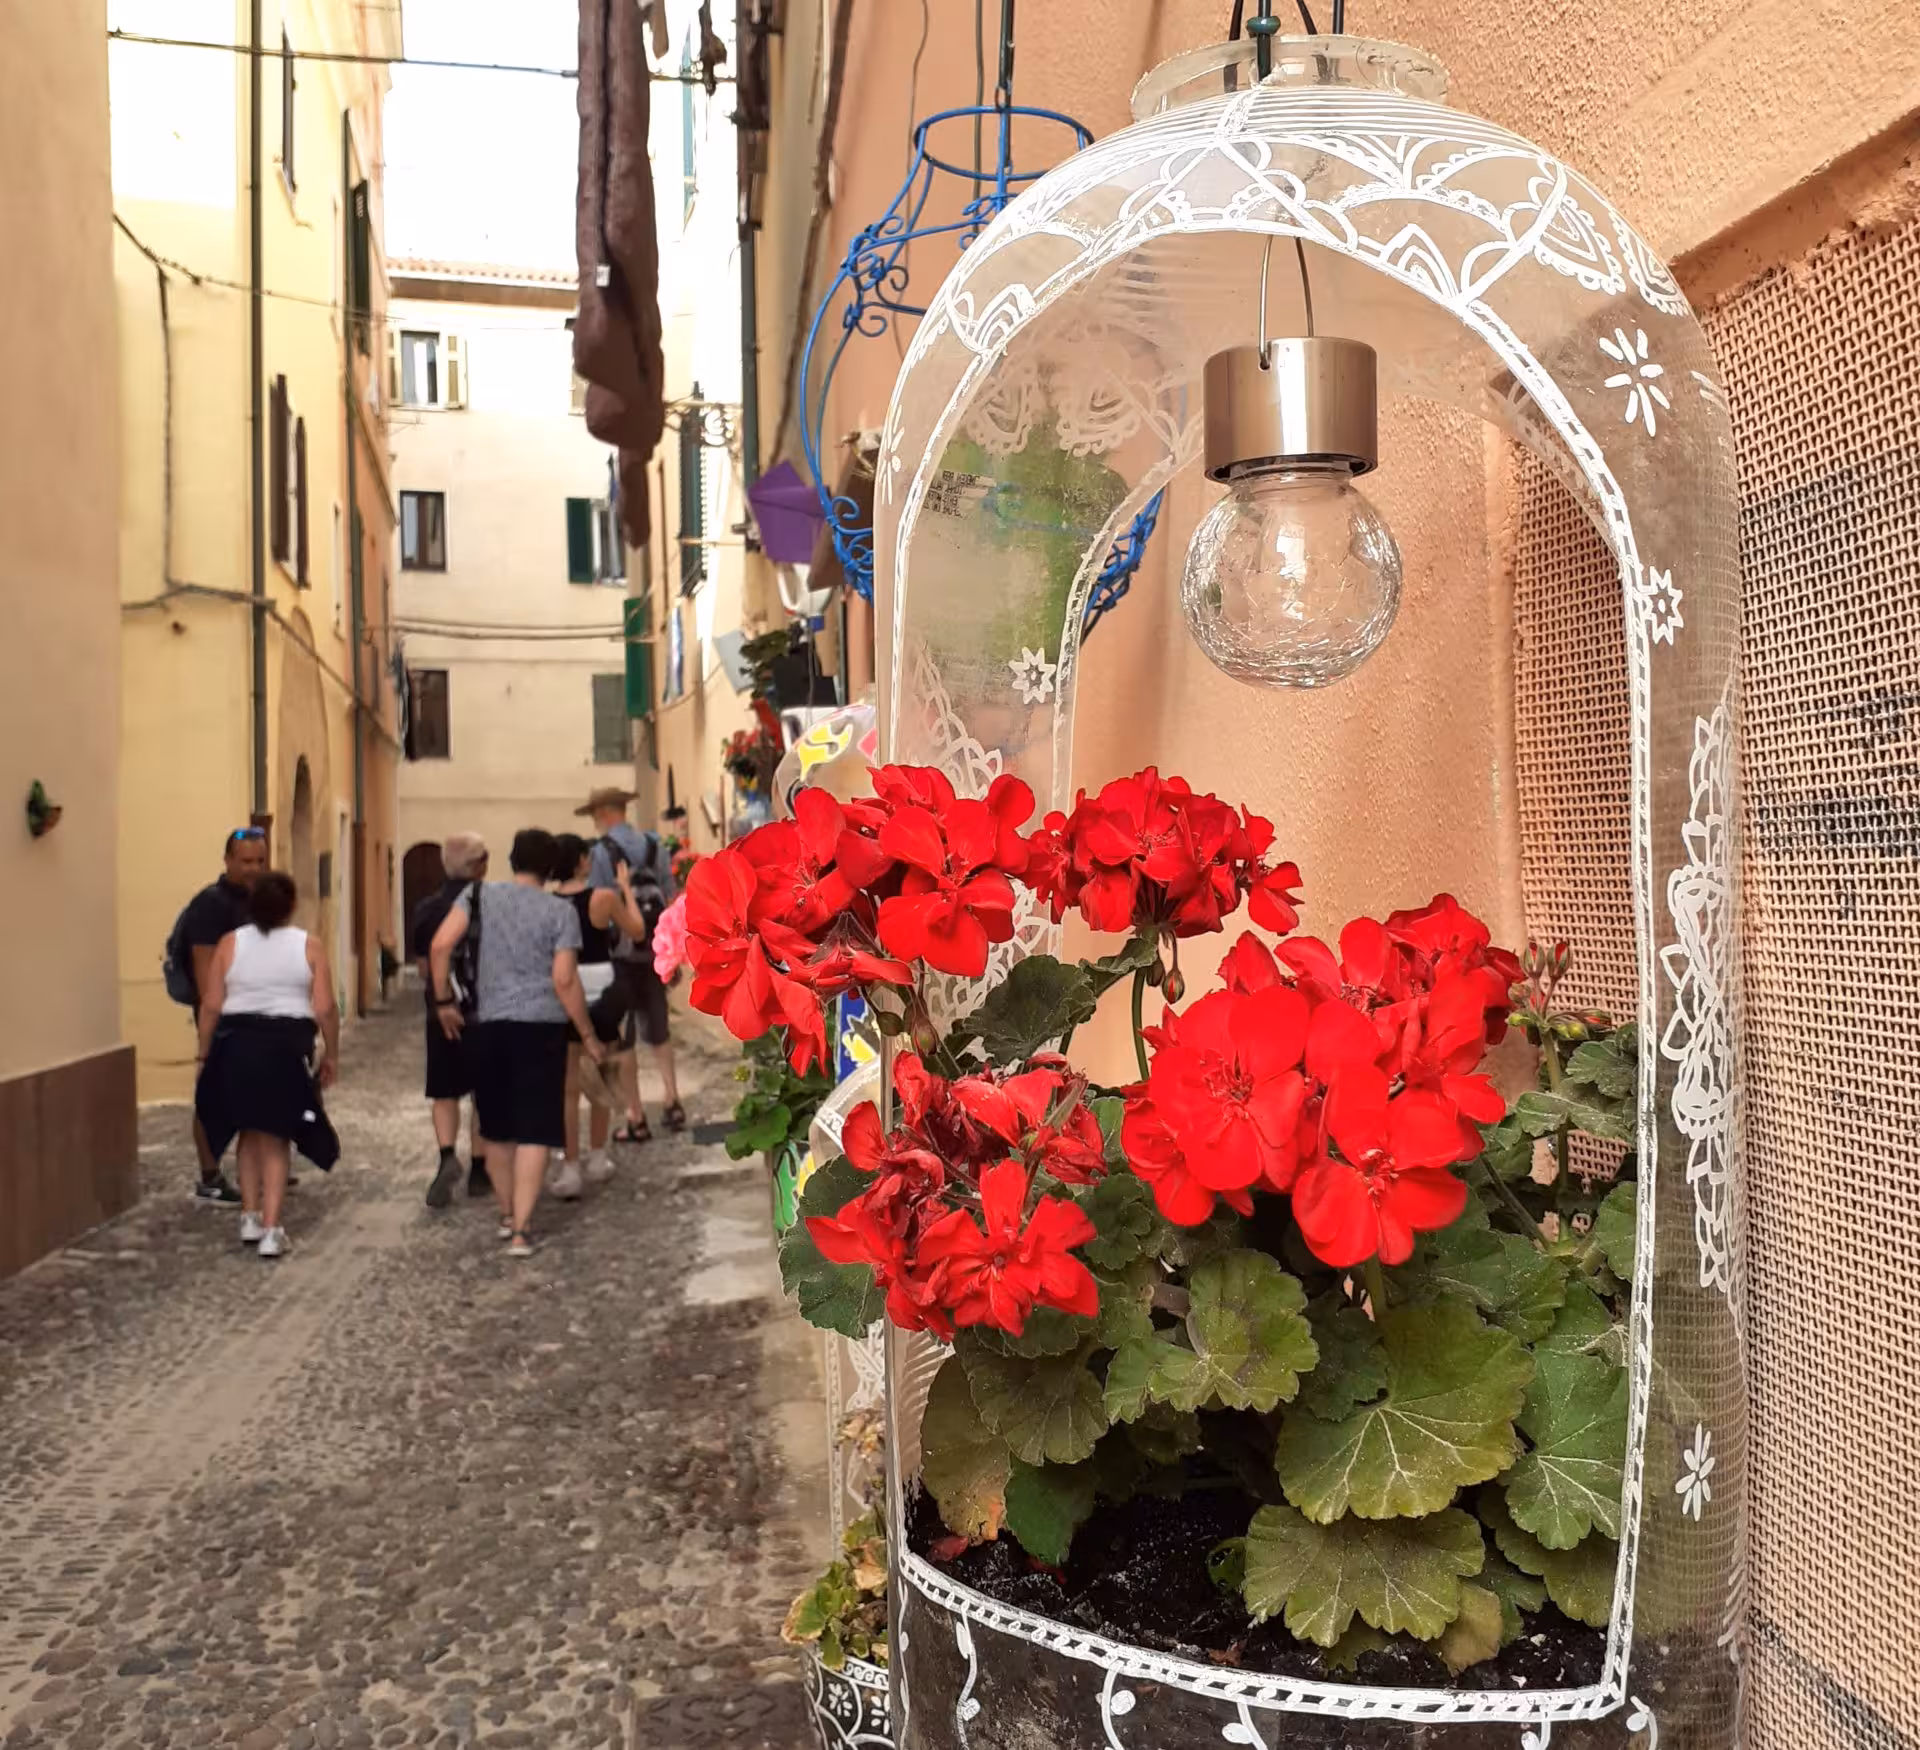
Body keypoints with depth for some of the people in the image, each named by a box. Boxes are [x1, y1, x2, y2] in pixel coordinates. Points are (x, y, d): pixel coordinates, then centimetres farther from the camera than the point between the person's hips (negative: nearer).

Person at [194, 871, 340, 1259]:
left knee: (250, 1133, 18)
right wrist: (331, 1055, 6)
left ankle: (250, 1218, 23)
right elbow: (325, 1009, -5)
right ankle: (271, 1229, 2)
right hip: (287, 1048, -1)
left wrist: (205, 1055, 10)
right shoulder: (308, 946, -2)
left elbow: (210, 1006, 0)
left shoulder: (230, 944, 1)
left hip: (237, 1045, 1)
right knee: (276, 1138, 7)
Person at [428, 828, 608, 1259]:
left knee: (497, 1127, 18)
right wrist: (588, 1036, 1)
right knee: (534, 1130, 1)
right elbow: (564, 980, -7)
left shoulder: (480, 894, 4)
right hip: (541, 1025, -3)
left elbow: (440, 945, -6)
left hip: (487, 1025, 3)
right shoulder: (561, 911, -2)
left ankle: (507, 1214, 29)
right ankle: (521, 1230, -3)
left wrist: (444, 1001, 5)